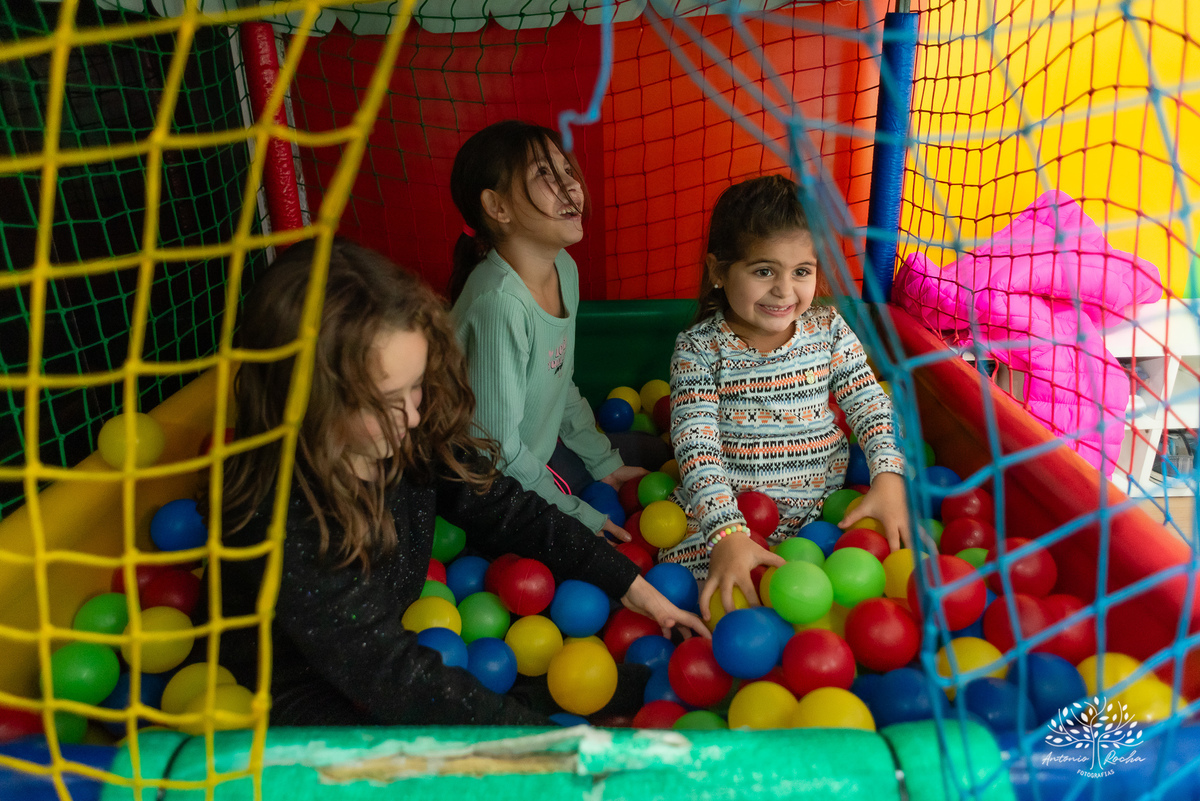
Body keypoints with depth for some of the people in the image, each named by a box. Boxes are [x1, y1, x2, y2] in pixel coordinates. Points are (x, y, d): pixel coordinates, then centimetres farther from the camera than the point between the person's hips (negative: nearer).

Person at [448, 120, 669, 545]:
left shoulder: (564, 268, -5)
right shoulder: (500, 305, -33)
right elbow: (499, 451, -27)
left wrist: (603, 460, 8)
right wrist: (577, 517, -17)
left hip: (541, 449, 9)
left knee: (653, 453, 19)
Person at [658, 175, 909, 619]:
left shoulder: (828, 328, 1)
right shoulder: (699, 348, -10)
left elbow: (870, 404, 2)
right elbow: (696, 446, -18)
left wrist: (889, 478, -18)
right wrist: (728, 533, -31)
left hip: (825, 505, 3)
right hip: (730, 512, -2)